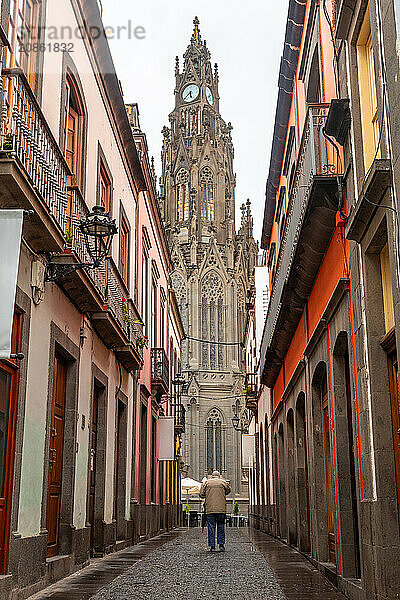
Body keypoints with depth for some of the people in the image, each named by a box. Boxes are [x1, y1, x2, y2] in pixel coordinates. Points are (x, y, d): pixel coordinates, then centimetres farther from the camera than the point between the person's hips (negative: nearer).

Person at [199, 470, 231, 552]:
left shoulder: (206, 482, 5)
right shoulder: (223, 482, 4)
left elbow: (201, 494, 4)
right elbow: (228, 490, 20)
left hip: (210, 509, 0)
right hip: (221, 509, 0)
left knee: (211, 528, 4)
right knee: (221, 527, 10)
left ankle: (212, 546, 1)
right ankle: (221, 544, 4)